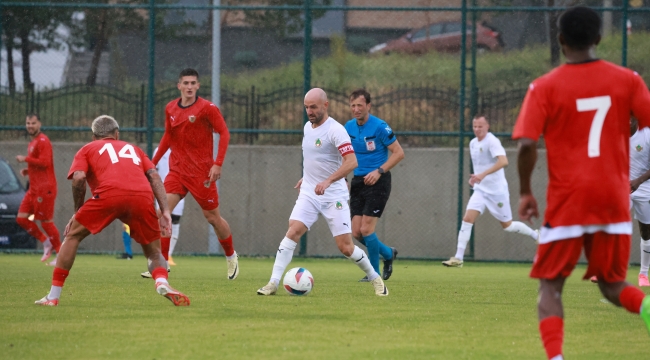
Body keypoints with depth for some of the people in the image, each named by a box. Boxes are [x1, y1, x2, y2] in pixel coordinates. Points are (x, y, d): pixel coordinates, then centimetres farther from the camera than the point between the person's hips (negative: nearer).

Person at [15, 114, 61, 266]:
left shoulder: (43, 141, -11)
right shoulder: (32, 143, 19)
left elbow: (44, 162, -23)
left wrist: (25, 159, -16)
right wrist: (27, 171, 11)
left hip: (44, 189, -10)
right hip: (34, 189, 10)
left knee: (46, 221, -6)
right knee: (21, 218, 3)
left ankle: (61, 254, 3)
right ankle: (46, 242, 12)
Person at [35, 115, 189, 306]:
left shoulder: (87, 149, 28)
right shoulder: (133, 149, 36)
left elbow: (79, 178, 9)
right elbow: (154, 176, 21)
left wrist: (78, 211, 20)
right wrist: (165, 211, 14)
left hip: (109, 194, -2)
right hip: (143, 196, 2)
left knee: (73, 235, 16)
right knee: (153, 251, 19)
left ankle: (53, 296, 12)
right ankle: (162, 282, -13)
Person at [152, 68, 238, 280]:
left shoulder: (207, 108, -9)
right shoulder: (170, 109, 6)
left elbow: (224, 134, -9)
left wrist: (218, 164, -17)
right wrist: (153, 162, 18)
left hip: (201, 172, -4)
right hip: (176, 171, 4)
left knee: (212, 218, 6)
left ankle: (231, 257, 32)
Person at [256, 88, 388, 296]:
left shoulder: (335, 130, -15)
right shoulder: (307, 127, 9)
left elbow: (351, 162, -26)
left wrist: (328, 181, -36)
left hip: (334, 195, -5)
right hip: (309, 193, 5)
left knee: (345, 247, -4)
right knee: (293, 232, -15)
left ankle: (374, 278, 20)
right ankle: (273, 283, -17)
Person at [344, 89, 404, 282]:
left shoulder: (379, 127, -14)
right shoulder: (348, 127, 5)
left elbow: (399, 153, -11)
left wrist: (379, 171, -20)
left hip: (377, 182, -6)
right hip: (358, 181, 6)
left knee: (366, 229, -11)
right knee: (356, 232, 2)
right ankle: (388, 254, 28)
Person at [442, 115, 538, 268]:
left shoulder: (492, 141, -17)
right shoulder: (473, 143, 8)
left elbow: (503, 161, -33)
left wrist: (483, 174, -41)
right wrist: (474, 178, 8)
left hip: (497, 191, -6)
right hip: (480, 190, 6)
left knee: (507, 225, 6)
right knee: (467, 219, -11)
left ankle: (536, 235, 32)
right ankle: (458, 258, -13)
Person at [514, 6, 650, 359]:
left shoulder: (544, 87, -5)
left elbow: (526, 145, -13)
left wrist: (525, 192, 0)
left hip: (566, 201, -2)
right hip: (614, 199, 2)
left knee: (550, 286, 10)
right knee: (613, 285, 14)